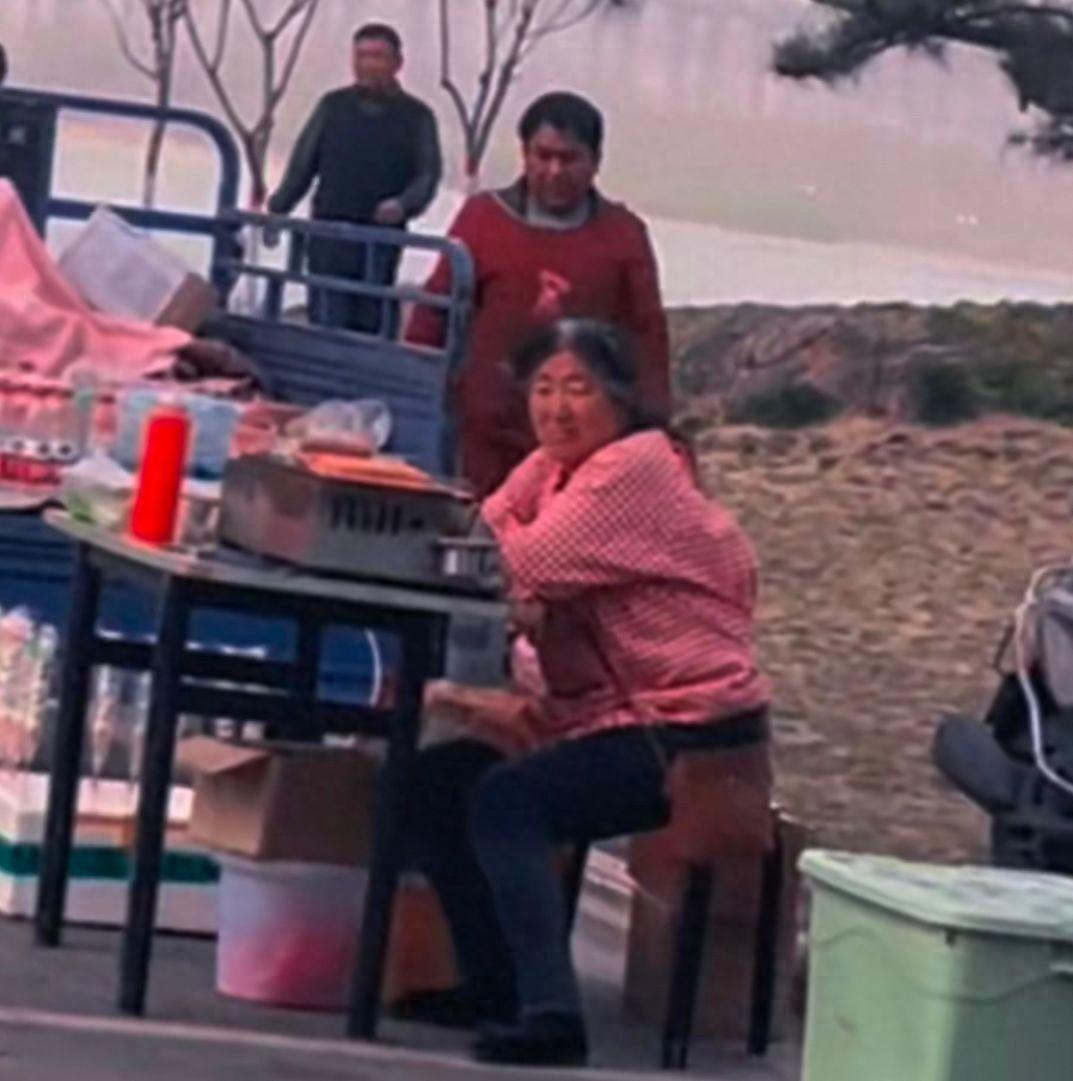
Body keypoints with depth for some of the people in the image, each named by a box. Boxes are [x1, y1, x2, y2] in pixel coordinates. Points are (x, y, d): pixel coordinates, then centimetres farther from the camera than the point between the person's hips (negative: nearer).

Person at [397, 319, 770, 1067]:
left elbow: (527, 565, -23)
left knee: (508, 801, -27)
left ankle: (550, 1013, -27)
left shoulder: (634, 468, -15)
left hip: (688, 731, -10)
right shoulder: (551, 467, 12)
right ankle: (496, 982, 14)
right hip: (602, 715, 10)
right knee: (432, 782, 6)